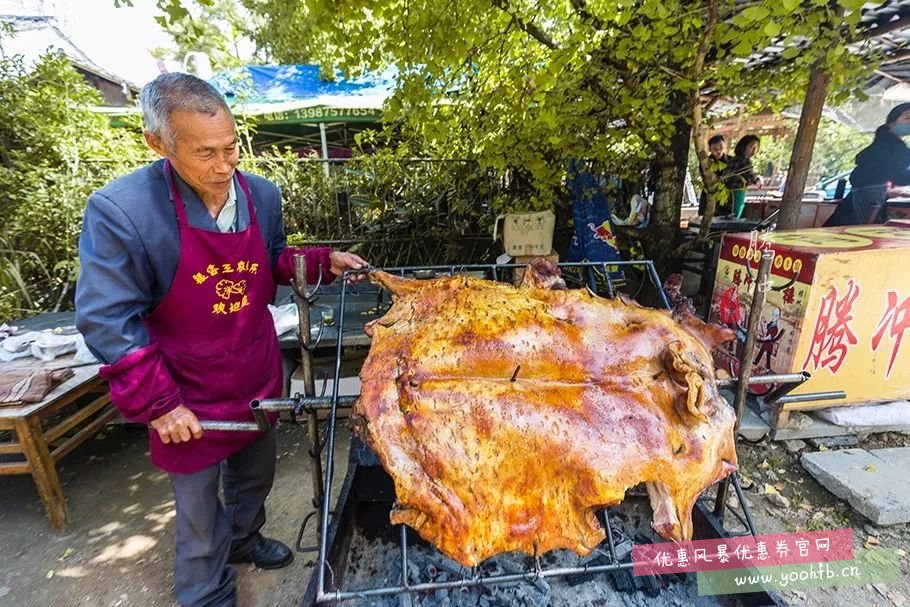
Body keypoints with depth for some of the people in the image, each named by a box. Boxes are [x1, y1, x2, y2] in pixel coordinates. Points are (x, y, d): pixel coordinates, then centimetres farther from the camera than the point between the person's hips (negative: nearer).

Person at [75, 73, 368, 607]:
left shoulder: (262, 195, -6)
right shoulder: (119, 210, -22)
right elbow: (107, 320, -17)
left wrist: (323, 262, -7)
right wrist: (158, 403, -16)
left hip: (258, 376, 5)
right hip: (189, 395, -4)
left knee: (255, 473, 27)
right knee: (200, 510, 16)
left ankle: (243, 539, 57)